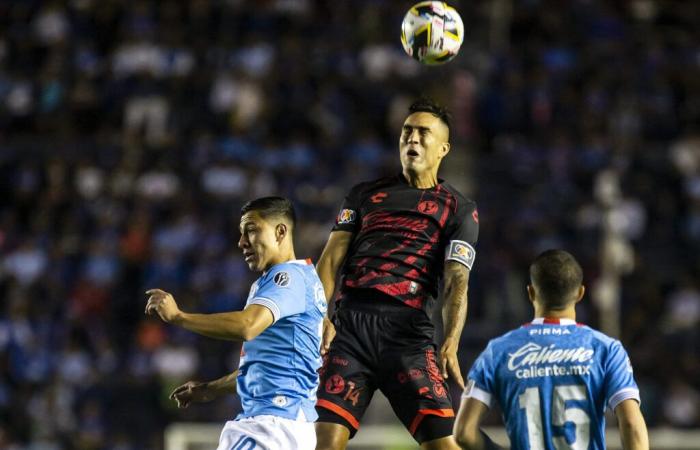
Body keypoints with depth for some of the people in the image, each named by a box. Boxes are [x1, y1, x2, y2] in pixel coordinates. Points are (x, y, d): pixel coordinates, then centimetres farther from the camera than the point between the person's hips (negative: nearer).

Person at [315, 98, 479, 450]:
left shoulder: (459, 210, 14)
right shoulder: (365, 194, 22)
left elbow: (456, 283, 2)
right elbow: (331, 259, 13)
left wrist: (450, 345, -15)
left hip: (409, 329, -2)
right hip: (350, 324, 2)